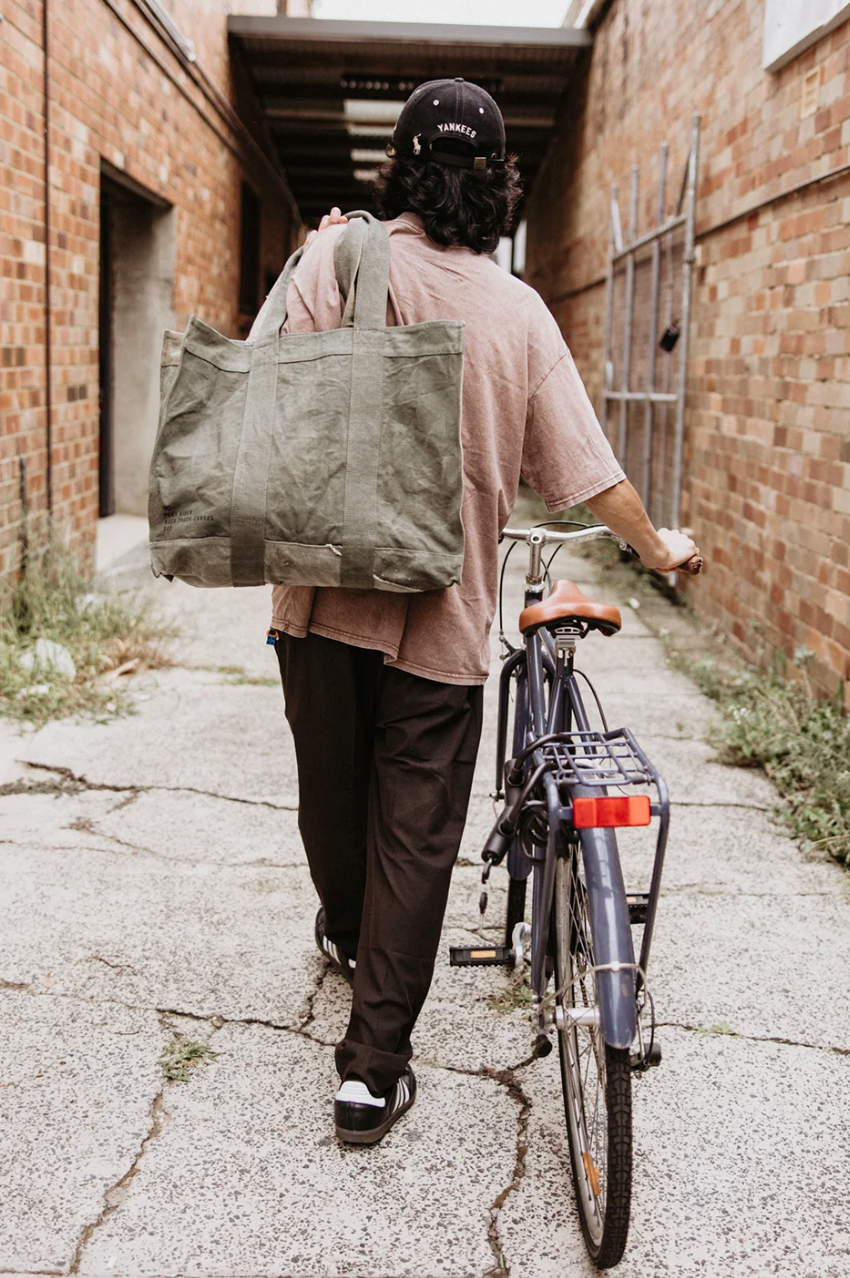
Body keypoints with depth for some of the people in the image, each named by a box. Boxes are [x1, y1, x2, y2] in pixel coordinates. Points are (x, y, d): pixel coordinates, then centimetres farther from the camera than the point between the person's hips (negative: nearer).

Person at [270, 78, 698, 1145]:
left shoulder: (339, 260, -4)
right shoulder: (519, 311, 0)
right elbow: (584, 468, 2)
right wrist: (657, 547, 18)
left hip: (328, 590, 1)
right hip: (443, 615, -1)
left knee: (333, 793, 22)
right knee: (416, 840, 6)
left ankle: (346, 932, 50)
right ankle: (374, 1067, 9)